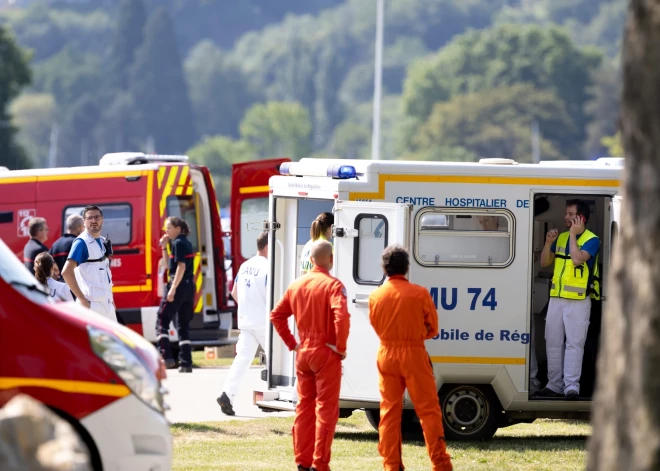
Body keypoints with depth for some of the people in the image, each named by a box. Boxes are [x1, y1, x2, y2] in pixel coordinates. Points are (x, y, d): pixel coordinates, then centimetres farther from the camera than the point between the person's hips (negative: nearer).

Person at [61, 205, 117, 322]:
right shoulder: (82, 242, -11)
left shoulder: (104, 242, 15)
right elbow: (66, 272, -20)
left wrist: (110, 298, 16)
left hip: (107, 302, 9)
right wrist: (82, 299, -21)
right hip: (91, 303, -9)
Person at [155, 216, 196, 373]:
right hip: (189, 286, 9)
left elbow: (181, 266, -19)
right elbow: (169, 263, 24)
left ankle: (167, 358, -15)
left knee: (162, 321, -4)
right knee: (183, 325, 12)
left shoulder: (178, 243, -10)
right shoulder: (186, 243, 18)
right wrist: (164, 247, 15)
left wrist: (173, 288, -22)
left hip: (179, 285, -9)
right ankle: (186, 363, 7)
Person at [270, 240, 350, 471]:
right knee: (326, 408, -1)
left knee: (304, 407, 13)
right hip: (326, 353, -6)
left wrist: (292, 344, 13)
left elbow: (277, 316, 12)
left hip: (303, 354, 6)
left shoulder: (297, 285, 8)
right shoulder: (332, 285, -12)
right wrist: (341, 346, -16)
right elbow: (341, 316, -27)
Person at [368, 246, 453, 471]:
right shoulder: (419, 294, -8)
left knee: (389, 411, 8)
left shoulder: (376, 296, -1)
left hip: (386, 355, 3)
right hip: (413, 355, -3)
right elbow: (432, 329, 2)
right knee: (428, 410, 1)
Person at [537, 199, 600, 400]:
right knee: (553, 342, 8)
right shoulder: (561, 237, 13)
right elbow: (544, 262, 13)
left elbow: (577, 259, -23)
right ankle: (554, 385, 14)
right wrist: (548, 242, -2)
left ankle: (572, 386, -11)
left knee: (574, 343, -8)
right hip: (557, 298, 7)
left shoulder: (591, 240, -6)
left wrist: (573, 234, -14)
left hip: (578, 300, -7)